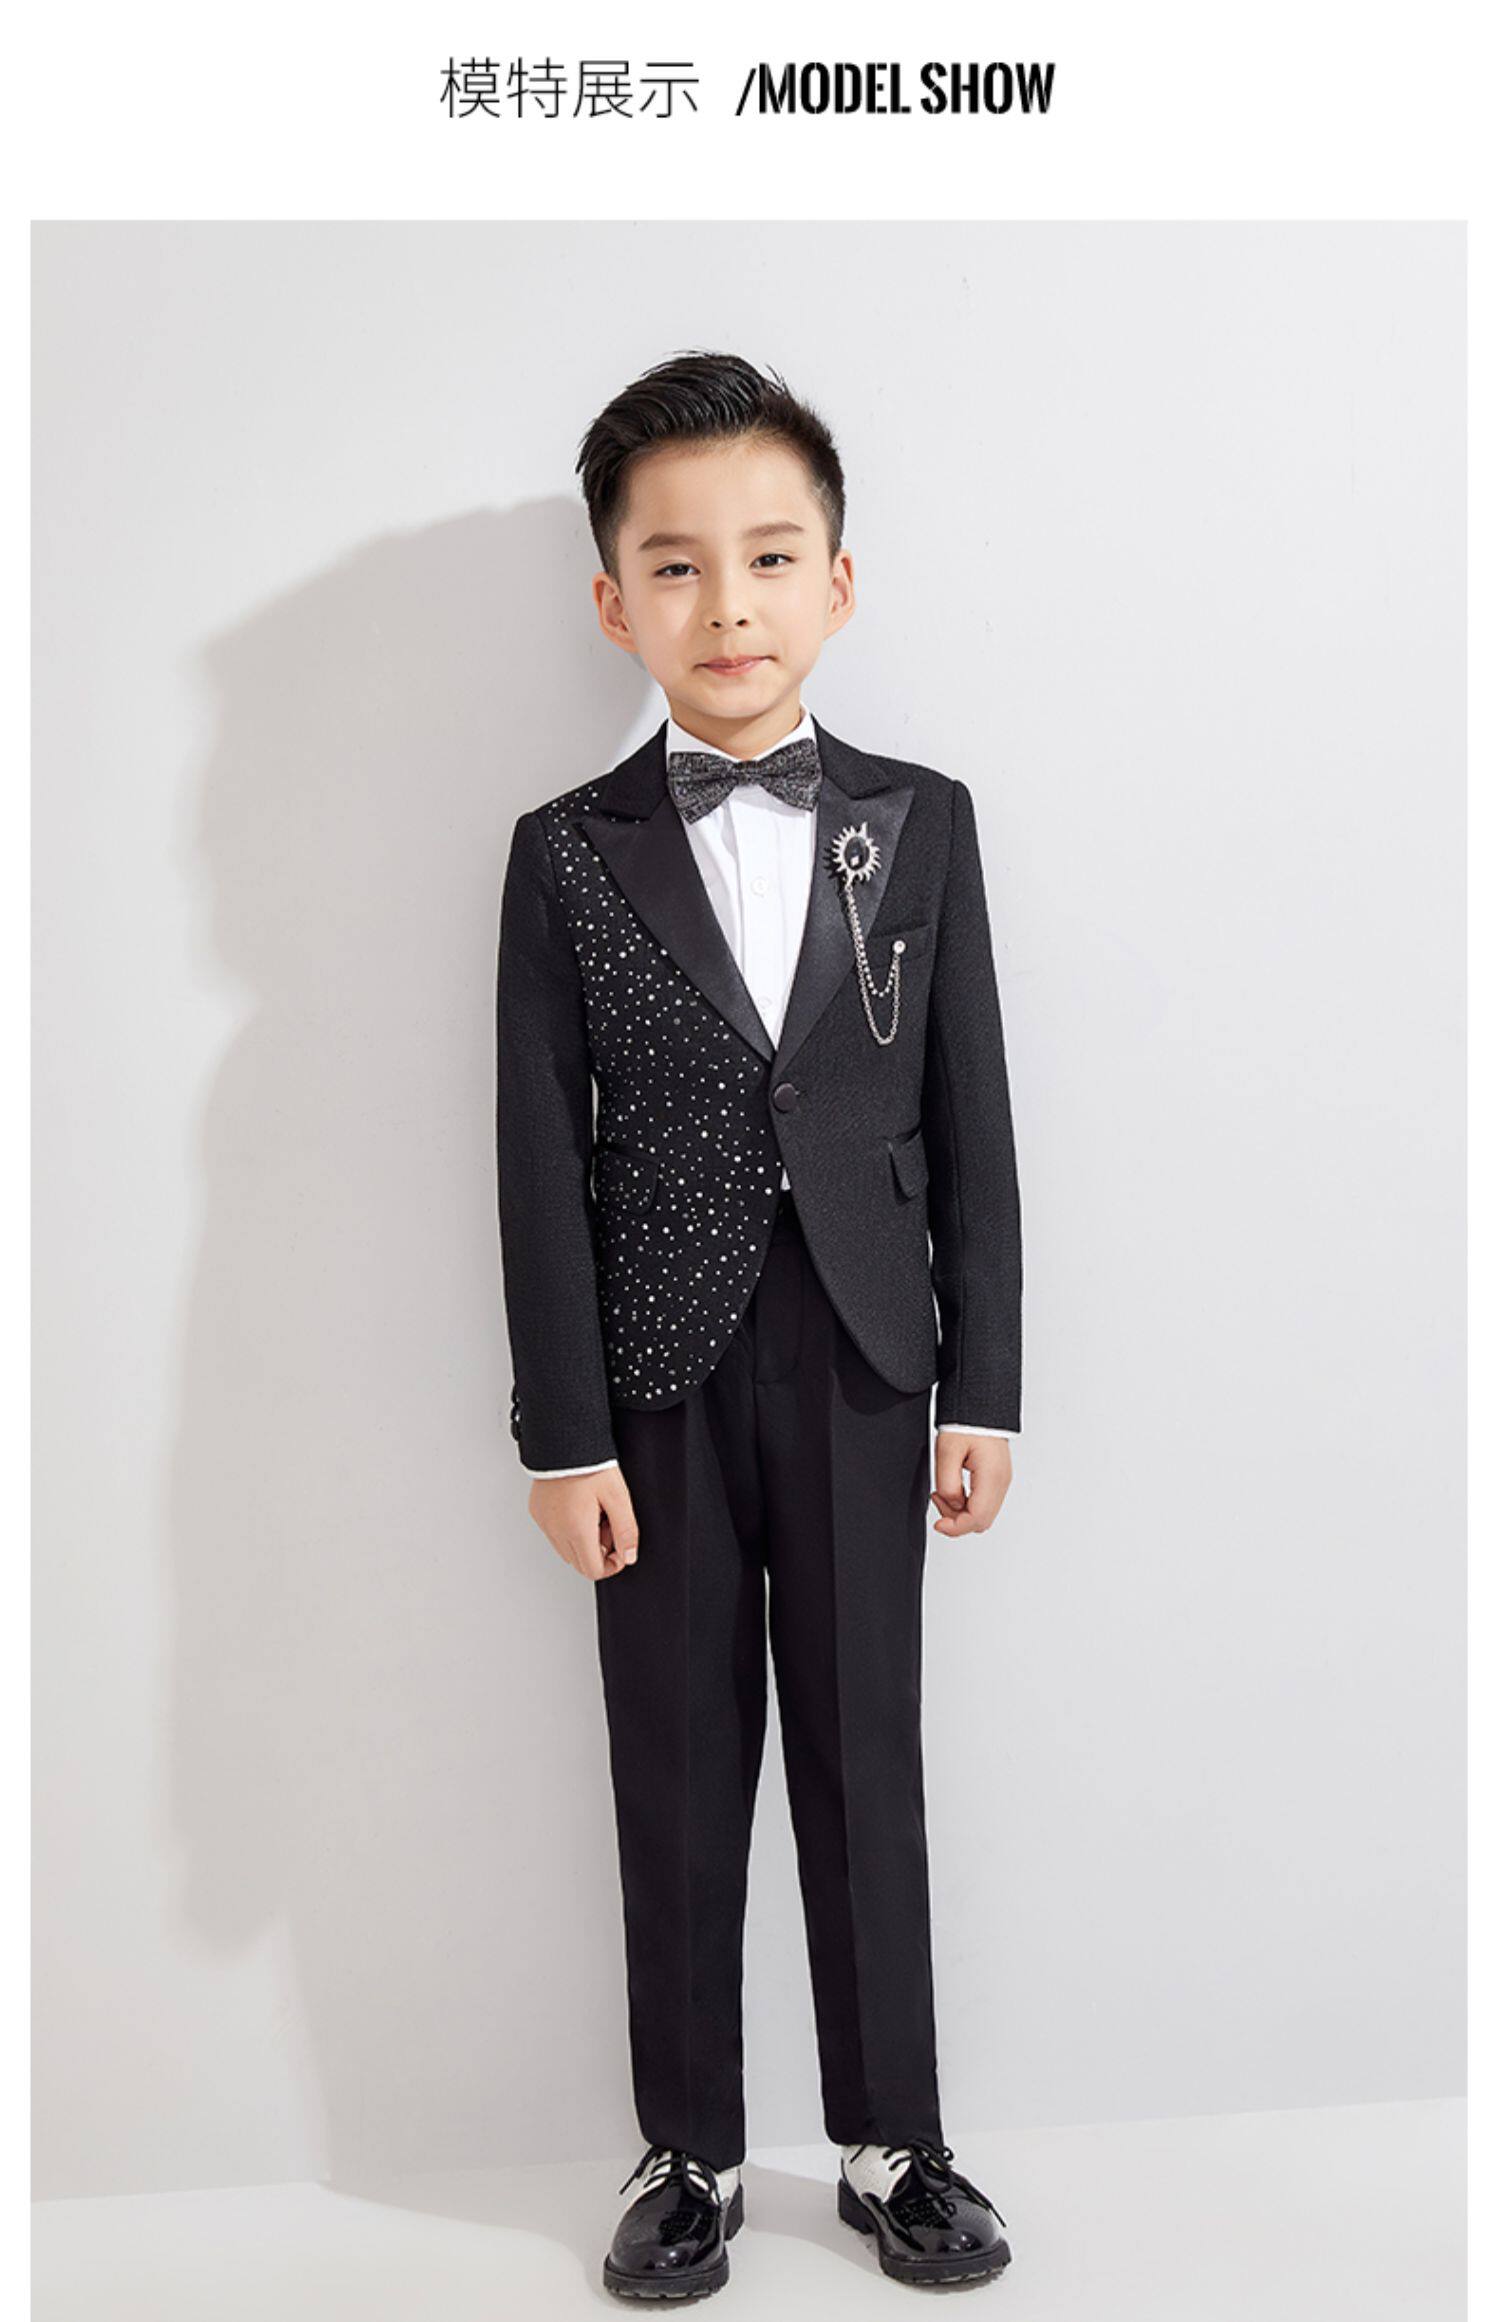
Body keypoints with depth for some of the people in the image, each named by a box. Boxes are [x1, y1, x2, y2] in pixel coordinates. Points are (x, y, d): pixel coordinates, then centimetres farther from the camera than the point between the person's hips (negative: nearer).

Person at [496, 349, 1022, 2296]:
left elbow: (972, 1126, 3)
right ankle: (691, 2153, 28)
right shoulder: (568, 854, -1)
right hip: (661, 1381, 0)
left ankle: (893, 2142, 29)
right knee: (680, 1779, 10)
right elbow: (543, 1161, -3)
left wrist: (984, 1390, 0)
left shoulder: (922, 823, 3)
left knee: (866, 1765, 10)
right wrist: (564, 1434, -6)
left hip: (861, 1369, 1)